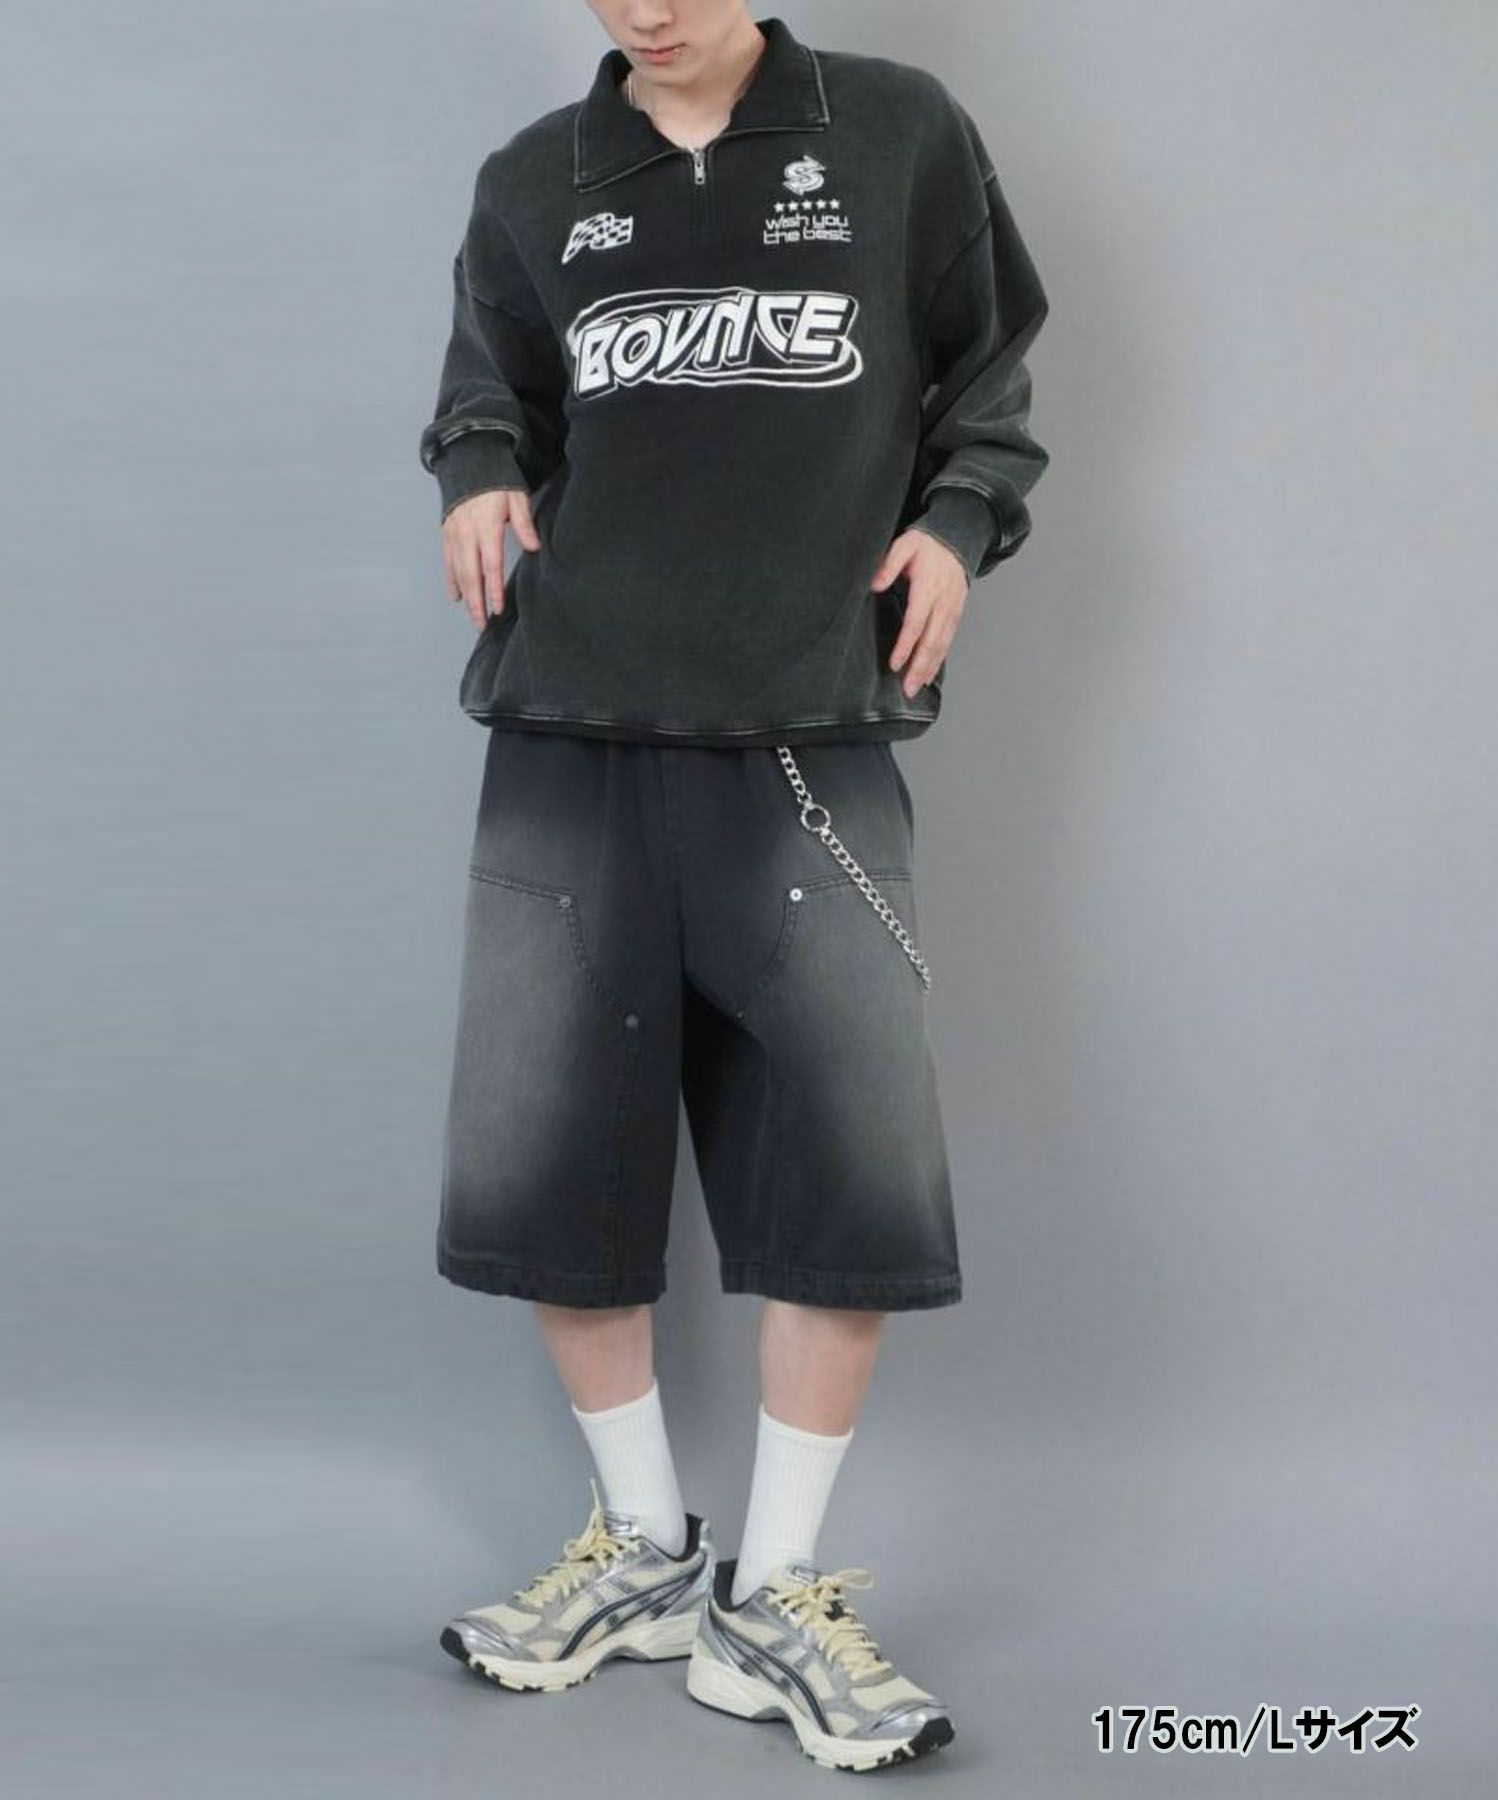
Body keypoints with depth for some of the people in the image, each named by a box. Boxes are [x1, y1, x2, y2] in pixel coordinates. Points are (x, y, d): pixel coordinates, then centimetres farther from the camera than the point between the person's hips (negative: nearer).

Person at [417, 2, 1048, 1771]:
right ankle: (644, 1551, 22)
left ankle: (771, 1597, 9)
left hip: (810, 735, -2)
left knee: (855, 1164, -7)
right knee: (538, 1161, 2)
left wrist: (957, 522, -2)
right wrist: (477, 477, 3)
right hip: (570, 730, 2)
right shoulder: (532, 184, 12)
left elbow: (986, 368, 15)